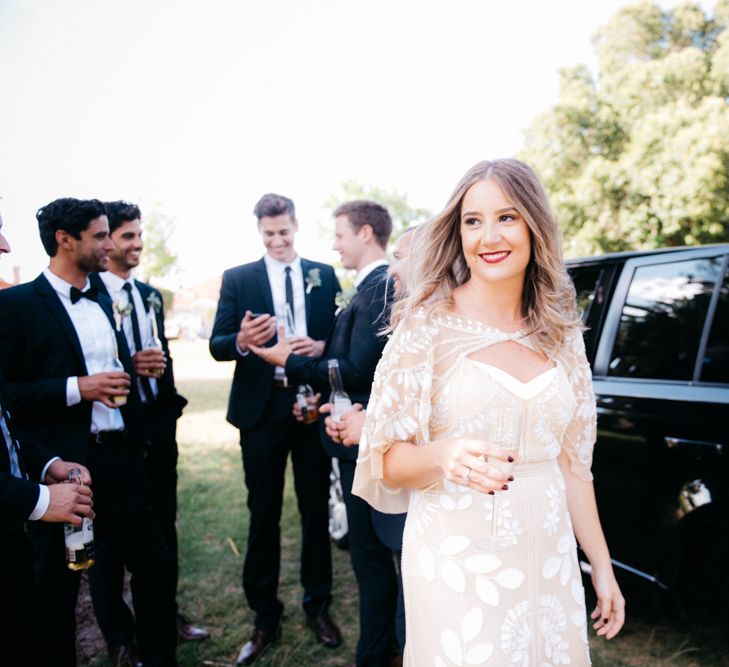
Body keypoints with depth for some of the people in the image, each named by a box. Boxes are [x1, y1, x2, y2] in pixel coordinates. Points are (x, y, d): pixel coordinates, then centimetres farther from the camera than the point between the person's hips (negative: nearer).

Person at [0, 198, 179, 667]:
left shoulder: (103, 302, 13)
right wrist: (76, 388, -20)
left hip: (119, 458, 6)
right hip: (60, 467, -6)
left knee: (155, 564, 13)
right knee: (56, 588, 10)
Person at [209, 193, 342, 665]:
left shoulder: (325, 275, 6)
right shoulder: (237, 279, 3)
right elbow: (217, 345, -3)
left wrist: (322, 346, -14)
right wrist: (242, 340, -24)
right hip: (261, 408, 0)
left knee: (316, 509, 12)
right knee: (263, 514, 9)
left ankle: (318, 605, 29)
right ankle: (265, 617, 23)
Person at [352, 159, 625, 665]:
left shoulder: (563, 334, 3)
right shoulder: (428, 326, -10)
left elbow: (571, 461, 10)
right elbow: (388, 461, -8)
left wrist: (602, 566, 11)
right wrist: (443, 454, -28)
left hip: (551, 561, 4)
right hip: (457, 564, -4)